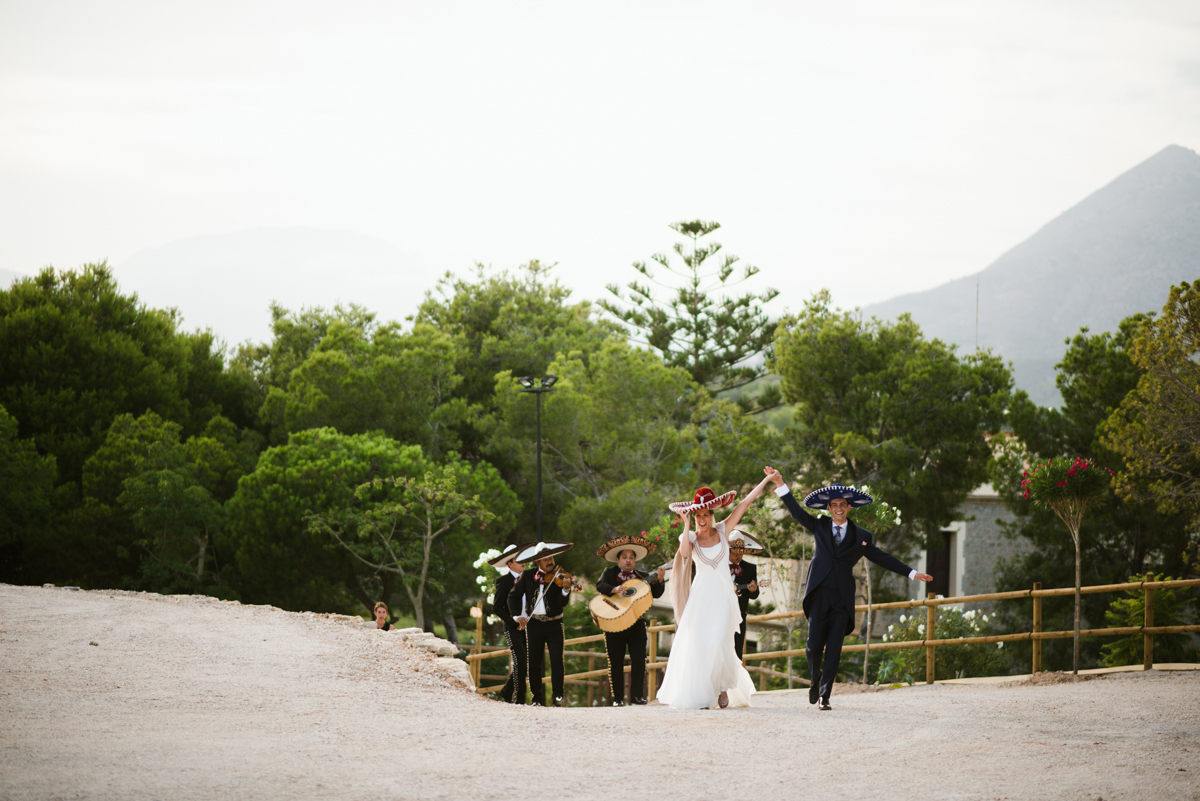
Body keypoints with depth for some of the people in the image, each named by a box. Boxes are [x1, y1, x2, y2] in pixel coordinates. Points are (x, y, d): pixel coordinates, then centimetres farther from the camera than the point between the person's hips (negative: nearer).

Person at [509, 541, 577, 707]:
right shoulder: (528, 576, 3)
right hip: (534, 624, 2)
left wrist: (565, 590, -33)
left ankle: (558, 695, -7)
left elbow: (562, 603, -14)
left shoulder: (559, 578, -3)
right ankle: (537, 698, 11)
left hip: (554, 624, -2)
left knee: (557, 660, -12)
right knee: (534, 663, 4)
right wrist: (518, 616, -7)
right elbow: (514, 596, 7)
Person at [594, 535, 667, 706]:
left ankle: (637, 696, 0)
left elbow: (656, 594, 0)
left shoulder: (642, 577, 11)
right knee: (616, 663, 2)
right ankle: (618, 698, 7)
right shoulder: (610, 573, 6)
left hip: (636, 624, 2)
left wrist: (659, 580, -18)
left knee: (639, 660, -4)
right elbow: (600, 585, -13)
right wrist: (614, 589, -31)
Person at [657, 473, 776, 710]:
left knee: (719, 643, -13)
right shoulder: (690, 537, 4)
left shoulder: (722, 530, 6)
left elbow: (747, 502, 6)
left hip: (723, 595, 0)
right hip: (700, 595, 0)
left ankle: (723, 687, 8)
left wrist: (767, 480, 7)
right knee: (697, 644, -6)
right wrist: (686, 525, -13)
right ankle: (699, 696, -2)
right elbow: (684, 553, -20)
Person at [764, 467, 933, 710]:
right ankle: (816, 680, 25)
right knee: (814, 646, -4)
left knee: (834, 649, -5)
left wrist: (912, 573, 15)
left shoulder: (861, 536, 12)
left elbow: (882, 558, 17)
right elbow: (796, 510, 9)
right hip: (819, 594, 0)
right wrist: (780, 484, -2)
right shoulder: (819, 526, 12)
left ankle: (824, 695, -1)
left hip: (842, 598, 0)